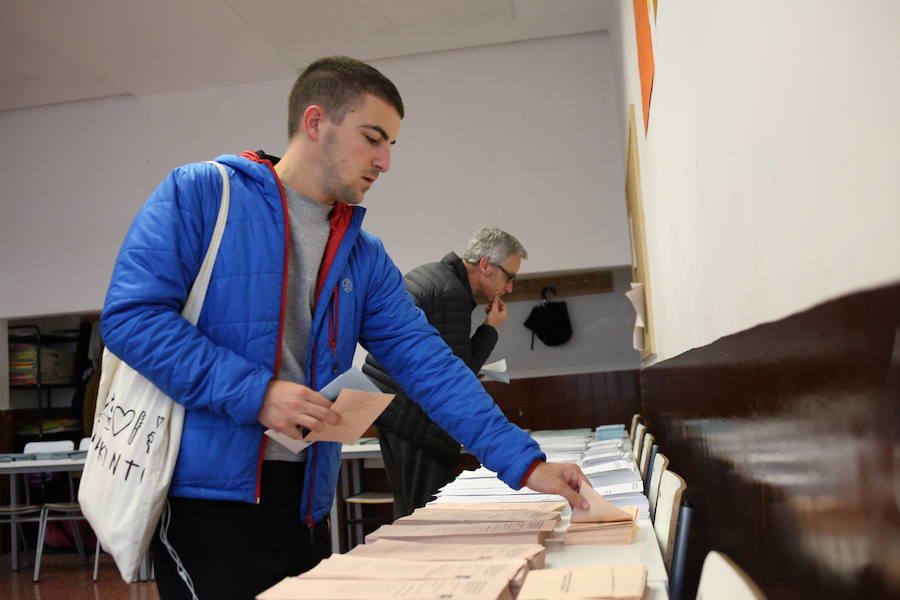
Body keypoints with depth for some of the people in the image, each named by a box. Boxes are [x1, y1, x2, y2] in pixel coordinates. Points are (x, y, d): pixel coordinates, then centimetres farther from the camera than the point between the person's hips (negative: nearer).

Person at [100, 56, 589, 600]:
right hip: (206, 497, -5)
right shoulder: (200, 194, -5)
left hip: (306, 504, 6)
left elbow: (428, 364, 3)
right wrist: (255, 393, -22)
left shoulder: (364, 256, 9)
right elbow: (130, 315, -14)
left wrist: (525, 463, -5)